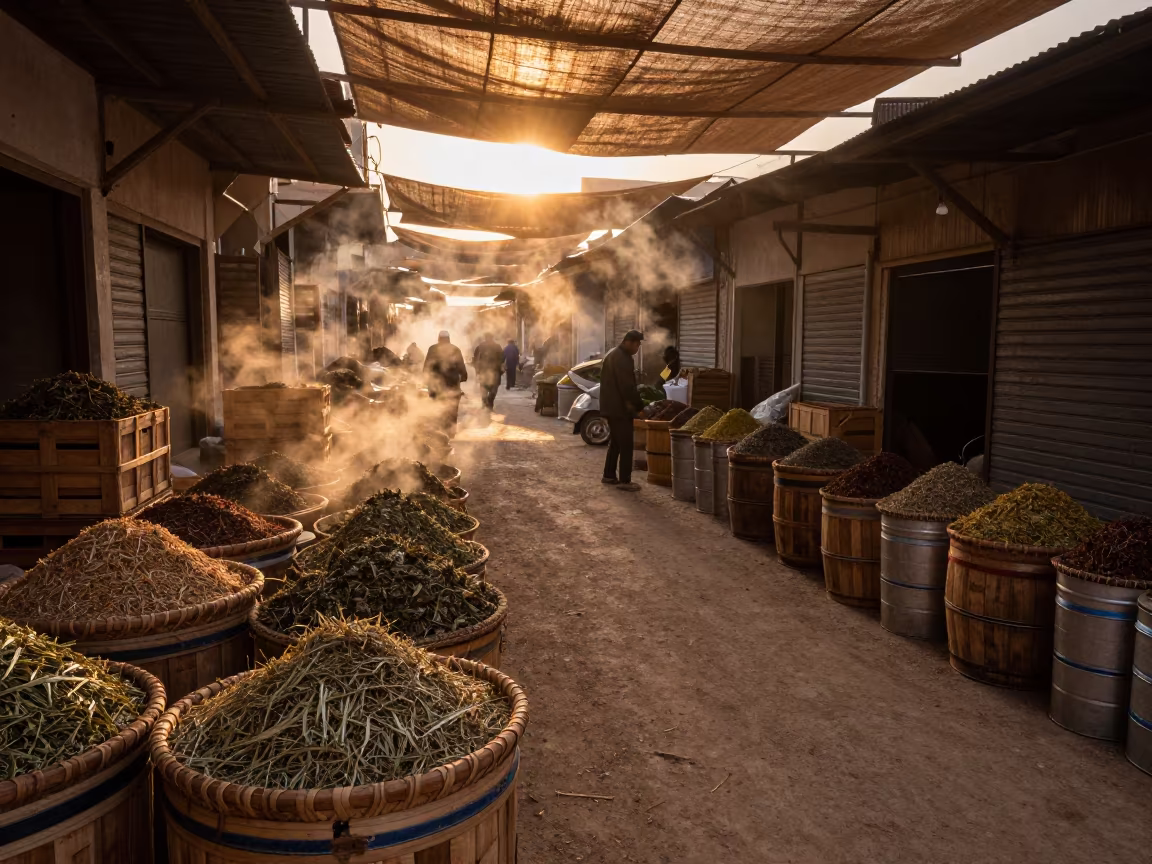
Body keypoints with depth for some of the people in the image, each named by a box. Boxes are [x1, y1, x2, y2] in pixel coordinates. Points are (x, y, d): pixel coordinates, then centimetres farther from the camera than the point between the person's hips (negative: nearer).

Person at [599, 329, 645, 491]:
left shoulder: (612, 354, 15)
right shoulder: (622, 358, -19)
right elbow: (628, 386, -23)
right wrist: (639, 404, -13)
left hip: (610, 405, 10)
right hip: (619, 407, -10)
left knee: (615, 442, 18)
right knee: (626, 445, -5)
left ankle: (609, 475, 23)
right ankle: (624, 481, -3)